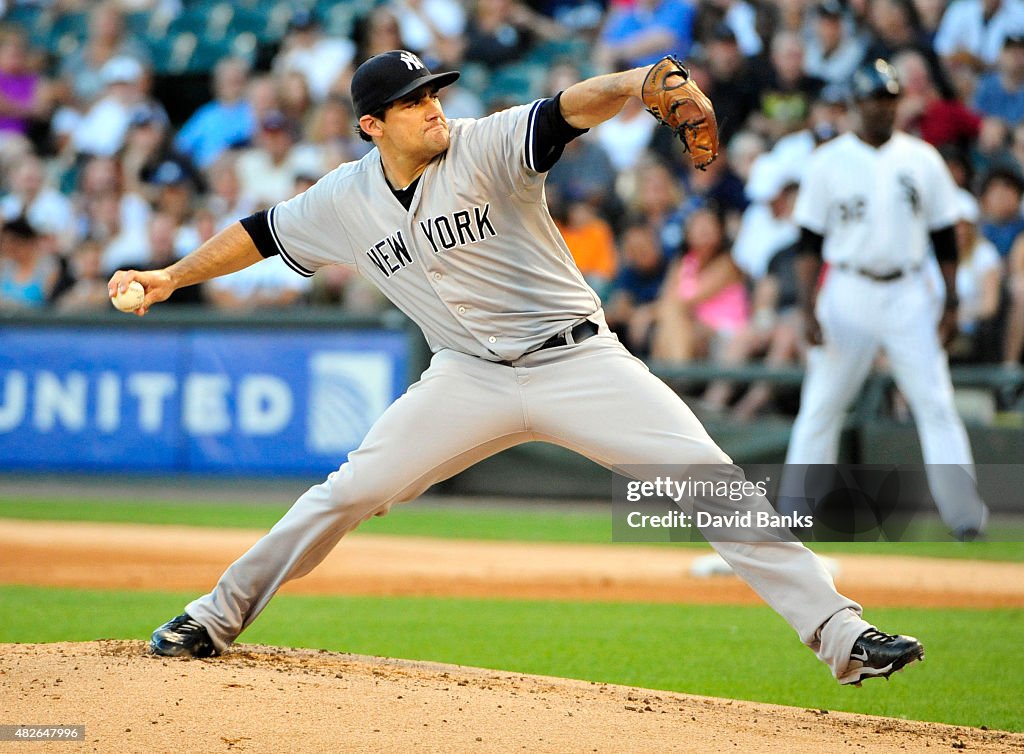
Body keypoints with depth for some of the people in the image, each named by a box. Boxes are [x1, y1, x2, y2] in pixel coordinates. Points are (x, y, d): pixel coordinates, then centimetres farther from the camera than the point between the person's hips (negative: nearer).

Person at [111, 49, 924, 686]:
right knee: (349, 493, -3)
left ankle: (841, 634, -15)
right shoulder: (346, 200, 0)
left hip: (579, 362, -3)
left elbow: (572, 108, -31)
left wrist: (635, 82, -51)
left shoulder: (487, 147, -14)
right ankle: (215, 620, 16)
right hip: (470, 379, 3)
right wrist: (171, 277, 14)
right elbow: (262, 233, 16)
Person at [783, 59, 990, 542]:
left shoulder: (922, 159, 5)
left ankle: (965, 514, -3)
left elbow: (944, 235, 9)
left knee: (936, 404, -5)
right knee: (820, 407, 0)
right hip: (848, 293, -1)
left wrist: (952, 303, 3)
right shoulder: (829, 162, 1)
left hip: (908, 295, 1)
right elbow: (810, 242, 0)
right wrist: (808, 307, -8)